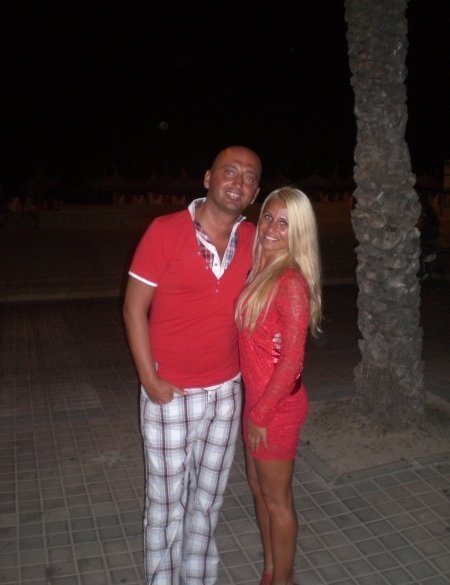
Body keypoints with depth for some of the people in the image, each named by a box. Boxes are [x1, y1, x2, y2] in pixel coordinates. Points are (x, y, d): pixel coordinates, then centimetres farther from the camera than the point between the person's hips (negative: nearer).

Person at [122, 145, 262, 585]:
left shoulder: (252, 240, 0)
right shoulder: (165, 231, -13)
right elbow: (134, 307, -9)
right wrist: (150, 380, -12)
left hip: (226, 392, 4)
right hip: (170, 395, -4)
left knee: (207, 501, 17)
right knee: (166, 504, 10)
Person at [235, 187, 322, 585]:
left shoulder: (292, 282, -21)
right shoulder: (261, 271, 3)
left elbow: (291, 360, -22)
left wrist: (260, 414, -16)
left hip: (278, 405, -8)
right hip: (257, 397, 8)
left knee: (277, 499, 10)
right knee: (258, 487, 22)